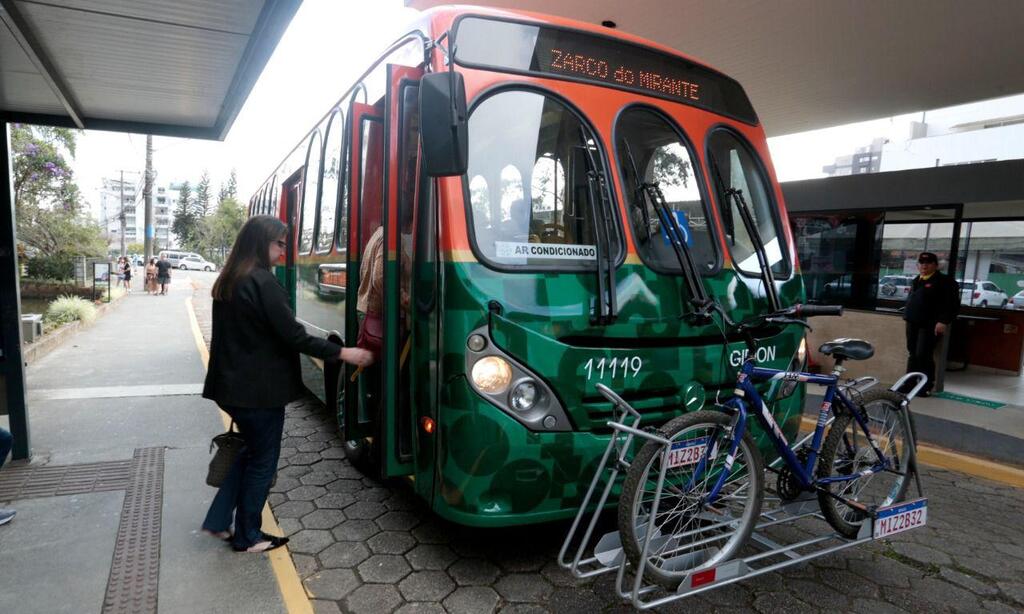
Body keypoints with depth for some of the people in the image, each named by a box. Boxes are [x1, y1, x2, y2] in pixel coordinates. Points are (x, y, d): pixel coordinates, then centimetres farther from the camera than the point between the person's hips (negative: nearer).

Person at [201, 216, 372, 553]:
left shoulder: (228, 281, 9)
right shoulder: (262, 282, -19)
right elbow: (293, 336, -21)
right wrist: (342, 352, -15)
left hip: (231, 385, 9)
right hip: (259, 389, -9)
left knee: (250, 451, 24)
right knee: (263, 460, 7)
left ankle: (218, 520, 27)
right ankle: (247, 537, 21)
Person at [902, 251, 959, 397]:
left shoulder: (944, 281, -5)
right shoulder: (916, 281, 18)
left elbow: (952, 304, -13)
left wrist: (943, 322, -21)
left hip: (930, 325, -7)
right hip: (913, 324, 7)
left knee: (923, 355, -12)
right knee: (912, 354, 10)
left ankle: (926, 386, -3)